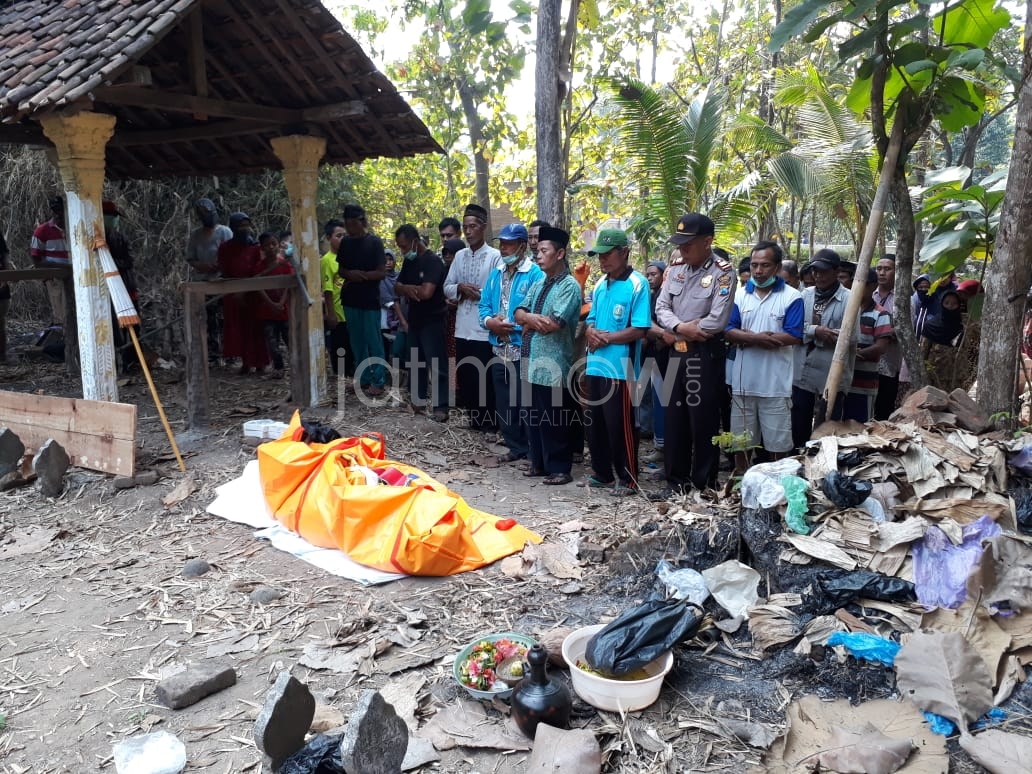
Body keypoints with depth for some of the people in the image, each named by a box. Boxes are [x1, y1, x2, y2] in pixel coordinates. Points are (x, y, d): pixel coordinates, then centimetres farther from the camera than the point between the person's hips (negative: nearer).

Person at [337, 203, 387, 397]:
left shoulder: (375, 242, -7)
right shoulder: (345, 242, 8)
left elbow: (382, 272, -10)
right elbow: (340, 270, 11)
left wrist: (362, 274, -21)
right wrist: (349, 274, -11)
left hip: (370, 300, -5)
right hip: (350, 299, 5)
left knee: (373, 342, -1)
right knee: (357, 343, 10)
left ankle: (378, 382, 6)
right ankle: (363, 379, 20)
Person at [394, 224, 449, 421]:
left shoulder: (433, 262, -16)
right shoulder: (408, 262, 10)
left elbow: (426, 292, -26)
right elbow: (396, 288, 8)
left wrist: (406, 288, -7)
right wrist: (407, 289, -17)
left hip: (432, 321, -8)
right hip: (414, 320, 8)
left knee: (436, 365, -6)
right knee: (415, 363, 14)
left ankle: (441, 406, -4)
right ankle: (418, 400, 25)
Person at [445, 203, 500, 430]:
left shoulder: (495, 256, -6)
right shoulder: (460, 256, 11)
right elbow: (447, 287, 10)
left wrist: (480, 293, -16)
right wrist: (460, 289, -8)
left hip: (485, 329, -6)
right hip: (462, 327, 6)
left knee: (485, 378, 3)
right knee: (464, 376, 13)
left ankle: (488, 420, 18)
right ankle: (475, 416, 27)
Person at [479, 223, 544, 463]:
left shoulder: (535, 274, -11)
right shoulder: (496, 273, 13)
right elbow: (484, 306, 12)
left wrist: (513, 325, -18)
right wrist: (489, 321, -8)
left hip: (524, 349, -7)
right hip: (499, 349, 7)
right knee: (504, 402, 14)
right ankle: (516, 446, 27)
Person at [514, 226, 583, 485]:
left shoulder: (570, 286, -11)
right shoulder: (539, 283, 15)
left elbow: (553, 324, -21)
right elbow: (519, 313, 8)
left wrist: (529, 322, -5)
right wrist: (532, 318, -13)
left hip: (553, 364, -8)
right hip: (531, 361, 8)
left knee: (553, 421, 0)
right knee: (532, 416, 15)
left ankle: (560, 468, 11)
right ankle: (538, 462, 28)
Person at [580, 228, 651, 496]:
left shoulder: (637, 284, -10)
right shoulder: (600, 284, 13)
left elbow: (640, 329, -17)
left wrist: (607, 338, -16)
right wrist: (591, 332, -5)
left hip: (620, 367, -8)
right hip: (595, 364, 8)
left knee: (619, 425, 0)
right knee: (594, 423, 15)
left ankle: (628, 479, 13)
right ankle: (602, 473, 29)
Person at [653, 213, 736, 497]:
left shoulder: (723, 272, -10)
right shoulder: (675, 270, 10)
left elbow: (718, 320, -19)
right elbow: (661, 308, 5)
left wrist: (676, 332, -10)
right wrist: (681, 328, -16)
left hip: (705, 355, -6)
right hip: (677, 354, 6)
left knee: (704, 422, 1)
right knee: (674, 420, 11)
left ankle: (704, 486, 13)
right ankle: (677, 481, 22)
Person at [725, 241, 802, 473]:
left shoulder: (792, 297, -4)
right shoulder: (739, 294, 8)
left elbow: (793, 336, -14)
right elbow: (728, 331, 0)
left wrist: (746, 337, -13)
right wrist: (757, 337, -18)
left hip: (775, 382, -3)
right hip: (743, 380, 3)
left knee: (778, 443, 5)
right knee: (740, 440, 13)